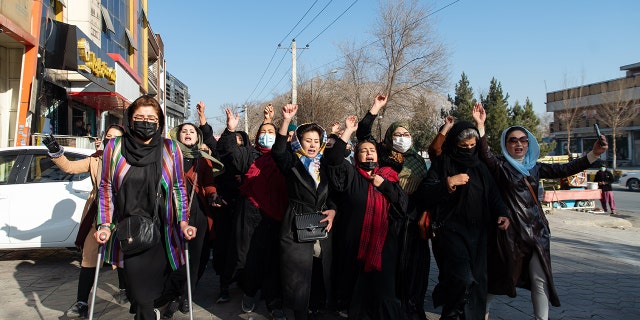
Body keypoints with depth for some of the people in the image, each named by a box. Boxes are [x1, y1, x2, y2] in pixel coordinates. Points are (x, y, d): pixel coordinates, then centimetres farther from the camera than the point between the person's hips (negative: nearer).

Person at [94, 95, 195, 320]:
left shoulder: (170, 149, 0)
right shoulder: (114, 147, 1)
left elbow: (179, 187, 5)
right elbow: (106, 188, 7)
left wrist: (183, 222, -5)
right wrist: (104, 225, 0)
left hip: (161, 232, 0)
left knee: (151, 286, 5)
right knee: (138, 290, 0)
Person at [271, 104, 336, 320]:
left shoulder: (324, 166, 11)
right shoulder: (292, 163, -2)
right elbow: (278, 151, -23)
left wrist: (332, 211, -1)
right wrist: (286, 121, -34)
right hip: (296, 230, -4)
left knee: (320, 277, 9)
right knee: (299, 280, 0)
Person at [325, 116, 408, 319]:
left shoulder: (388, 176, 13)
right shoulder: (351, 175, 5)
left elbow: (403, 203, 5)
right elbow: (334, 160, -13)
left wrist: (384, 185, -5)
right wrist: (348, 131, -14)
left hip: (384, 245, 1)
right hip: (357, 245, -1)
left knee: (384, 292, 3)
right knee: (359, 292, 11)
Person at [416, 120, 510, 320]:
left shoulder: (479, 167, 17)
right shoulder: (443, 163, 1)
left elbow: (493, 195, 17)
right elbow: (424, 193, -8)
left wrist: (501, 214, 0)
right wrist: (448, 183, -19)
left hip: (477, 231, 5)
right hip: (450, 229, -5)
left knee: (477, 281, 4)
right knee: (462, 277, -19)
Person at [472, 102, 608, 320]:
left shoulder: (535, 167, 11)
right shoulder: (501, 166, -5)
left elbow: (565, 170, 6)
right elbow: (485, 154, -24)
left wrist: (594, 154, -5)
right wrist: (480, 125, -36)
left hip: (537, 230, 5)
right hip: (511, 229, -5)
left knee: (540, 279, 7)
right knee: (503, 275, 8)